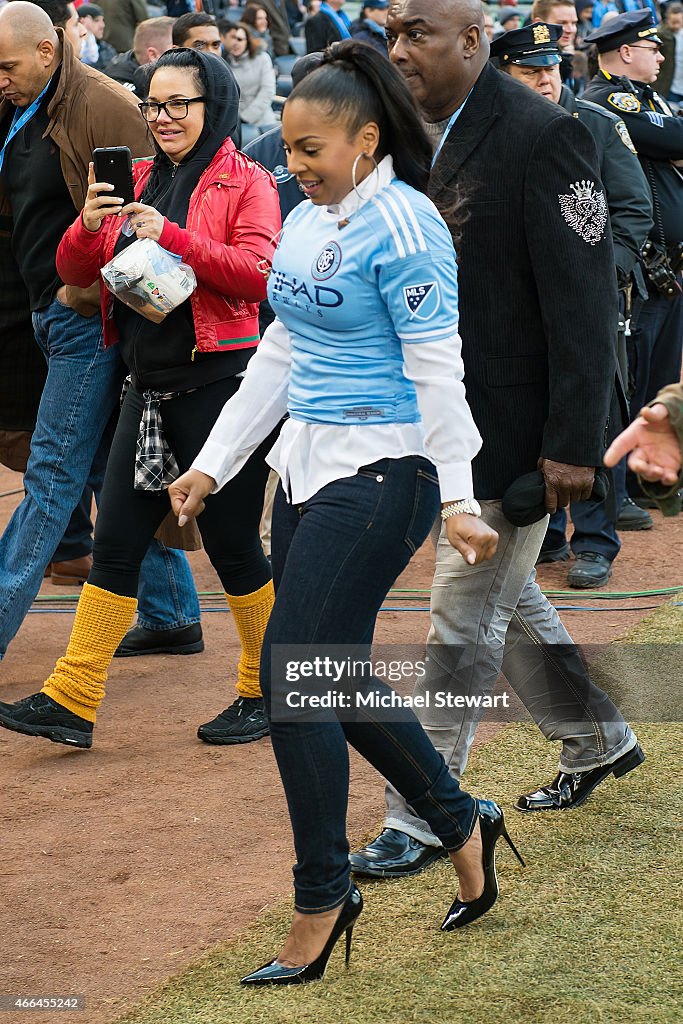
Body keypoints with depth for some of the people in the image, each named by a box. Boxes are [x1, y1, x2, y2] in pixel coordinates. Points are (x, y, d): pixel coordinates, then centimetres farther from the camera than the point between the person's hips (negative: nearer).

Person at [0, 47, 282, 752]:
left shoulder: (246, 183, -3)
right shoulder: (137, 182, 13)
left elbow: (259, 273, -18)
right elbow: (74, 271, 9)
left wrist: (171, 236, -24)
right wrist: (89, 227, -12)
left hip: (220, 382, -6)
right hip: (149, 388, 6)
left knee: (232, 545, 2)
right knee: (114, 545, 5)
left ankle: (266, 693, 18)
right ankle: (70, 701, 7)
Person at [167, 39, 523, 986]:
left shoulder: (402, 226, -14)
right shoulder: (305, 223, 11)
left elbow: (437, 370, -16)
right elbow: (279, 356, 18)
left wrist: (457, 498, -18)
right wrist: (212, 466, 16)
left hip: (381, 472, -9)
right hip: (306, 463, 9)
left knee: (295, 674, -9)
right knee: (331, 674, 12)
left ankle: (323, 895, 3)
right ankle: (459, 820, 30)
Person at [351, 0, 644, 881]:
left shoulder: (542, 137, -17)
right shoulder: (410, 138, 6)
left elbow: (583, 301, -18)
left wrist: (574, 443, -20)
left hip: (510, 431, -8)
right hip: (438, 424, 8)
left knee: (464, 620, -3)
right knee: (507, 598, 21)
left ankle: (422, 819, 6)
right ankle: (596, 740, 41)